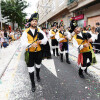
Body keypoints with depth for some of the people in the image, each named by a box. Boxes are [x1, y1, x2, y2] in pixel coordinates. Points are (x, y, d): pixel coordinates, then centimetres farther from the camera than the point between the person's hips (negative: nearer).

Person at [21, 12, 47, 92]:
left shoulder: (39, 31, -2)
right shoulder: (26, 32, -8)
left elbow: (45, 40, -7)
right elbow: (24, 43, -17)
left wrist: (40, 41, -28)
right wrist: (31, 45, -34)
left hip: (38, 52, 2)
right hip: (30, 53, -2)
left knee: (38, 65, 24)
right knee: (31, 68, 4)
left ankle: (38, 75, 54)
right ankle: (33, 84, 21)